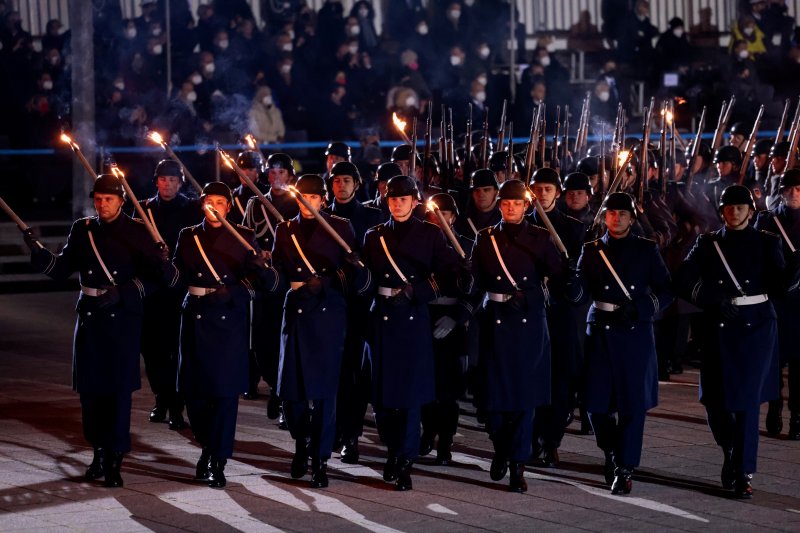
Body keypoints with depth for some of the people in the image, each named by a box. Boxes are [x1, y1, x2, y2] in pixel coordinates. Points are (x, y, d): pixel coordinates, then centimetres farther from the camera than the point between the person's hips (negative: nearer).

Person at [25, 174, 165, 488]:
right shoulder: (82, 230, 9)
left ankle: (114, 461, -1)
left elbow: (153, 277, -4)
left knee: (119, 389, -5)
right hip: (90, 316, 4)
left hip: (124, 318, -4)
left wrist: (124, 292, -17)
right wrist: (37, 252, -10)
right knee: (90, 388, 6)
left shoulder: (137, 232, -1)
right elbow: (62, 268, 7)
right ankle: (99, 453, 20)